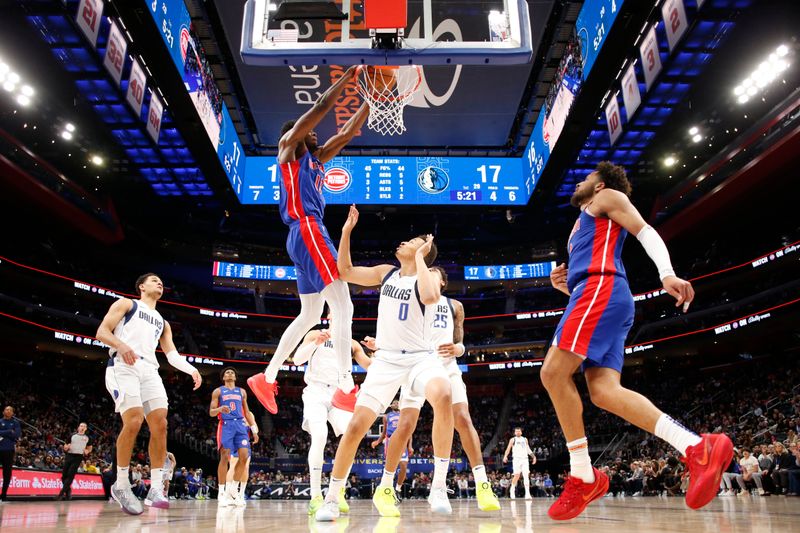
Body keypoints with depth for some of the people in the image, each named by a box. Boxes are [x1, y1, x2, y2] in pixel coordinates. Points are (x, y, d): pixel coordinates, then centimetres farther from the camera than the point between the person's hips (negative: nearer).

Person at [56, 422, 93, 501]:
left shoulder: (87, 437, 14)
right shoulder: (72, 435, 14)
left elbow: (90, 448, 21)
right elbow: (65, 446, 16)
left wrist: (87, 451, -1)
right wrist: (66, 447, -8)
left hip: (78, 457, -2)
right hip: (69, 455, 2)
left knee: (70, 475, -12)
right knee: (64, 474, 2)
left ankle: (61, 493, -12)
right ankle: (68, 490, 23)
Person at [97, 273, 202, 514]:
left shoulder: (162, 322, 30)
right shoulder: (126, 303, 15)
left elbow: (172, 354, 21)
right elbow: (101, 332, 3)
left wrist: (191, 369, 2)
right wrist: (121, 345, -18)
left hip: (149, 370, 6)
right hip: (123, 366, -6)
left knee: (160, 425, -8)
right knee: (133, 422, -21)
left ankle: (155, 490, -4)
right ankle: (121, 486, -5)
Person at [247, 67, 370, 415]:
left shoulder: (316, 159, 27)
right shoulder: (289, 147, 6)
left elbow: (350, 131, 28)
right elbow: (321, 107, -2)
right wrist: (349, 76, 5)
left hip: (309, 234, 10)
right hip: (307, 231, -10)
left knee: (309, 316, 14)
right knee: (343, 308, -17)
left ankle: (266, 379, 20)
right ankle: (346, 389, -21)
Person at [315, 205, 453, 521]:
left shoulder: (427, 277, -3)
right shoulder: (386, 273, 12)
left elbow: (430, 297, -28)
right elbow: (345, 272, 13)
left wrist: (419, 256, -15)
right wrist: (346, 231, 6)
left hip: (419, 356, -3)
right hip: (386, 360, 4)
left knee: (443, 396, -36)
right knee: (356, 426, -5)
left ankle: (439, 487, -24)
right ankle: (331, 498, 12)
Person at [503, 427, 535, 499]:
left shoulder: (525, 439, 16)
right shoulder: (513, 439, 5)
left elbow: (528, 449, 21)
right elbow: (508, 448, 0)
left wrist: (533, 456, 12)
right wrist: (505, 456, -16)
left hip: (525, 459, 3)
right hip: (517, 459, -3)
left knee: (526, 475, -7)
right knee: (516, 476, -4)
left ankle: (527, 493, -10)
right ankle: (512, 489, 20)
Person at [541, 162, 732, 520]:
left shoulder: (607, 197, 15)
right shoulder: (583, 226, 39)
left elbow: (645, 231, -2)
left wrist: (667, 273, -20)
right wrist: (564, 285, 17)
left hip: (601, 288, -9)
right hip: (594, 293, 9)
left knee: (554, 372, -17)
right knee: (604, 391, -10)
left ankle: (584, 477, -12)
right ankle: (698, 448, -19)